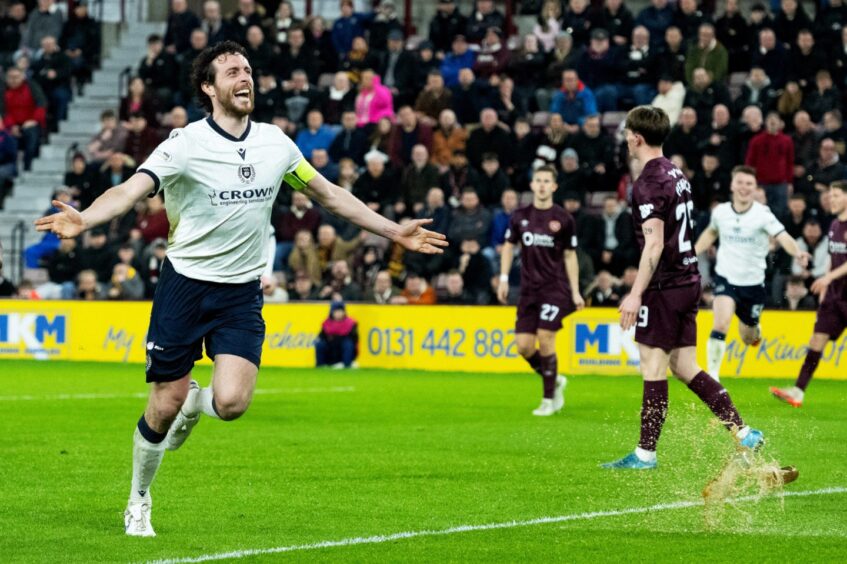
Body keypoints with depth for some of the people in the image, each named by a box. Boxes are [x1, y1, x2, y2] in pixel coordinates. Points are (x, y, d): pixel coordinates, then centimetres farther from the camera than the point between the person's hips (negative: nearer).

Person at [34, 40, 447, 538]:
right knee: (164, 406, -1)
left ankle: (196, 401, 21)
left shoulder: (275, 143, 2)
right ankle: (139, 501, 25)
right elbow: (131, 190, -25)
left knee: (231, 403, -17)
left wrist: (395, 231, 17)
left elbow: (329, 194, 16)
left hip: (242, 292, 3)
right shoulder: (186, 144, -12)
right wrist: (84, 219, -45)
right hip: (185, 284, -2)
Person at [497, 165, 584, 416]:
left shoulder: (563, 219, -2)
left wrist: (575, 292, 0)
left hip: (555, 287, -4)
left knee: (545, 338, -14)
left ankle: (549, 399, -1)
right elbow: (509, 246, 17)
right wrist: (504, 279, 8)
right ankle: (555, 381, 24)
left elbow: (570, 256, 3)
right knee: (523, 346, -3)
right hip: (529, 290, 4)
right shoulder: (520, 216, 6)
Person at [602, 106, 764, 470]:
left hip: (664, 286, -9)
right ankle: (743, 433, 6)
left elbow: (654, 244, -20)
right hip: (688, 280, 9)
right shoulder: (677, 174, 14)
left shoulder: (649, 183, -14)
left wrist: (636, 295, -21)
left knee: (653, 368, -3)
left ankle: (645, 453, 0)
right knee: (684, 368, 11)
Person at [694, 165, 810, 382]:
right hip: (726, 278, 0)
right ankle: (712, 376, -16)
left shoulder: (762, 214, -13)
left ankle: (754, 329, 53)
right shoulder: (720, 211, -3)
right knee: (721, 325, -24)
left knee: (749, 338, 14)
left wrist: (797, 252, -47)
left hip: (753, 283, 0)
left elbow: (783, 237, -27)